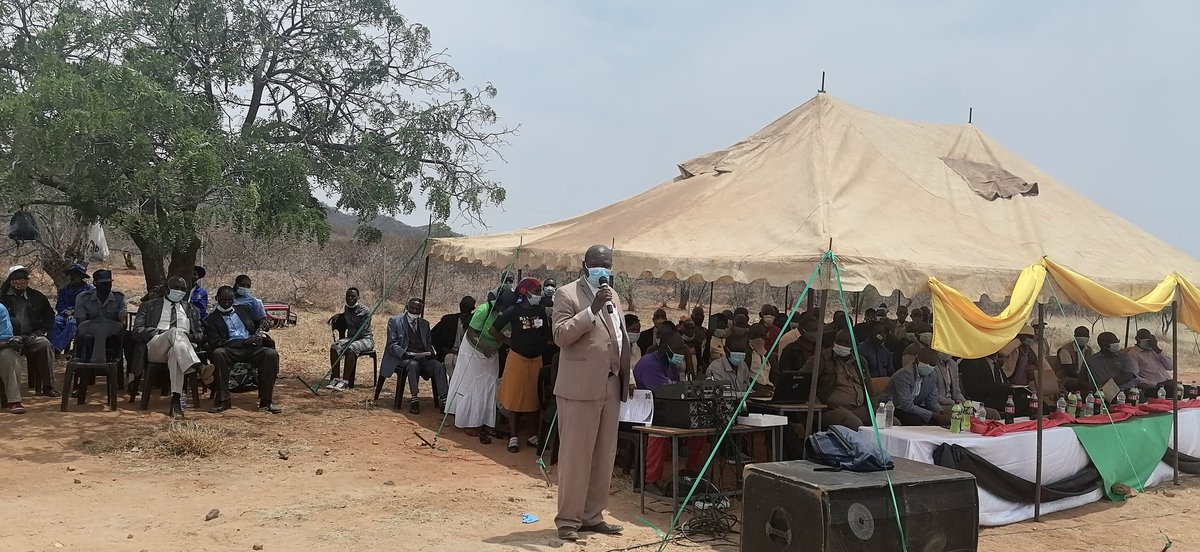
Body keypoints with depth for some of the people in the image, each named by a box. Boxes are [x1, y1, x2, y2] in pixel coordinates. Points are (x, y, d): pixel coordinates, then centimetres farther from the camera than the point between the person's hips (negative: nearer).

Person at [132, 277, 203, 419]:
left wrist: (187, 336, 0)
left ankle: (176, 401, -53)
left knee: (175, 354, -40)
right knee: (175, 331, -37)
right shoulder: (149, 306, 24)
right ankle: (198, 367, -57)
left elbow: (200, 334, 23)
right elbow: (138, 330, 10)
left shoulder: (191, 310, 30)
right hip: (155, 349, -1)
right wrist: (161, 332, -6)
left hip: (182, 349, 1)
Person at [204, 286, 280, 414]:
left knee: (272, 354, -28)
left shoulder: (244, 309, 22)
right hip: (230, 351, -3)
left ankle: (266, 401, -23)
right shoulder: (210, 321, 8)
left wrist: (263, 323, 4)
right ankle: (223, 399, -26)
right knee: (218, 353, -37)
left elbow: (259, 321, 32)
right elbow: (216, 344, -5)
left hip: (252, 348, 3)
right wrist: (245, 342, -15)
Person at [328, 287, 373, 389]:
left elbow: (361, 331, -19)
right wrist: (338, 315, 13)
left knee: (351, 348, -37)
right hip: (351, 338, 7)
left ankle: (345, 382, -37)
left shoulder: (365, 311, -13)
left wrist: (349, 342, -25)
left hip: (365, 338, -7)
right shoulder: (347, 308, 10)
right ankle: (335, 378, -25)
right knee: (334, 346, -23)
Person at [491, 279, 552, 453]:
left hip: (536, 360, 3)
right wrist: (510, 342, -2)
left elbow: (548, 336, 6)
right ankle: (514, 437, 9)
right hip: (517, 358, -3)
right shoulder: (513, 311, -7)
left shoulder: (541, 311, 3)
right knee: (514, 398, 2)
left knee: (533, 399, 9)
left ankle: (533, 435, 18)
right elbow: (493, 330, -4)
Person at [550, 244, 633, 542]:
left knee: (604, 456, 12)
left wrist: (628, 376, 17)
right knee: (575, 455, -2)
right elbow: (560, 335, -16)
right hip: (580, 387, -7)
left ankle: (592, 515, 22)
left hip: (611, 387, 7)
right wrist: (592, 309, -22)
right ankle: (568, 519, 8)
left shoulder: (613, 296, 18)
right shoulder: (567, 294, -4)